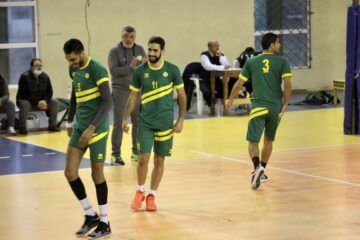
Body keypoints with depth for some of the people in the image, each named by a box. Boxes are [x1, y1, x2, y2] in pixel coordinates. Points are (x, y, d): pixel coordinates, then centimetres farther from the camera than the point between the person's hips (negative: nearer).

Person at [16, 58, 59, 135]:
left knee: (54, 102, -14)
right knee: (25, 104, -38)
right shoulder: (24, 77, -16)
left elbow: (49, 92, 2)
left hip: (41, 102, 5)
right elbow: (24, 94, -21)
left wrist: (45, 101, -20)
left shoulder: (45, 77, 0)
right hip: (26, 101, -5)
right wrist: (37, 103, -27)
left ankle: (52, 125, -6)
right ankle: (22, 128, -30)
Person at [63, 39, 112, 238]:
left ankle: (104, 223, 11)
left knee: (97, 174, -1)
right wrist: (70, 121, 22)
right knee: (70, 172, 1)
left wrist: (92, 128, -25)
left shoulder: (97, 70, -16)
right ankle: (91, 215, 16)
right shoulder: (73, 70, 8)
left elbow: (107, 102, -20)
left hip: (97, 129, -7)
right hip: (79, 127, 7)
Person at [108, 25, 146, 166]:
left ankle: (136, 151, 20)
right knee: (119, 123, -2)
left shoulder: (140, 50, 9)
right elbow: (113, 70, -14)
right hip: (120, 90, -4)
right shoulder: (115, 51, -3)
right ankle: (116, 154, 3)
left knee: (138, 122, 7)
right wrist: (130, 67, -25)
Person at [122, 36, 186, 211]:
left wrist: (181, 119, -4)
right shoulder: (140, 71, -1)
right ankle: (140, 192, 16)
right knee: (143, 158, -6)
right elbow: (133, 97, 8)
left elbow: (182, 95, 2)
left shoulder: (172, 70, -5)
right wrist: (125, 119, 0)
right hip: (145, 121, 0)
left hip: (165, 122, 0)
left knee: (159, 160, 5)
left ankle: (151, 196, 18)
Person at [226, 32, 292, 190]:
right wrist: (285, 104, -5)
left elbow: (239, 84, 7)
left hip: (259, 107, -1)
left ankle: (257, 166, -30)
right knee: (269, 140, 20)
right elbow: (287, 84, -11)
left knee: (253, 141, -4)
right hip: (275, 107, 1)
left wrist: (230, 100, 21)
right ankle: (262, 170, 28)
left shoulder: (251, 62, 5)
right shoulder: (282, 62, 1)